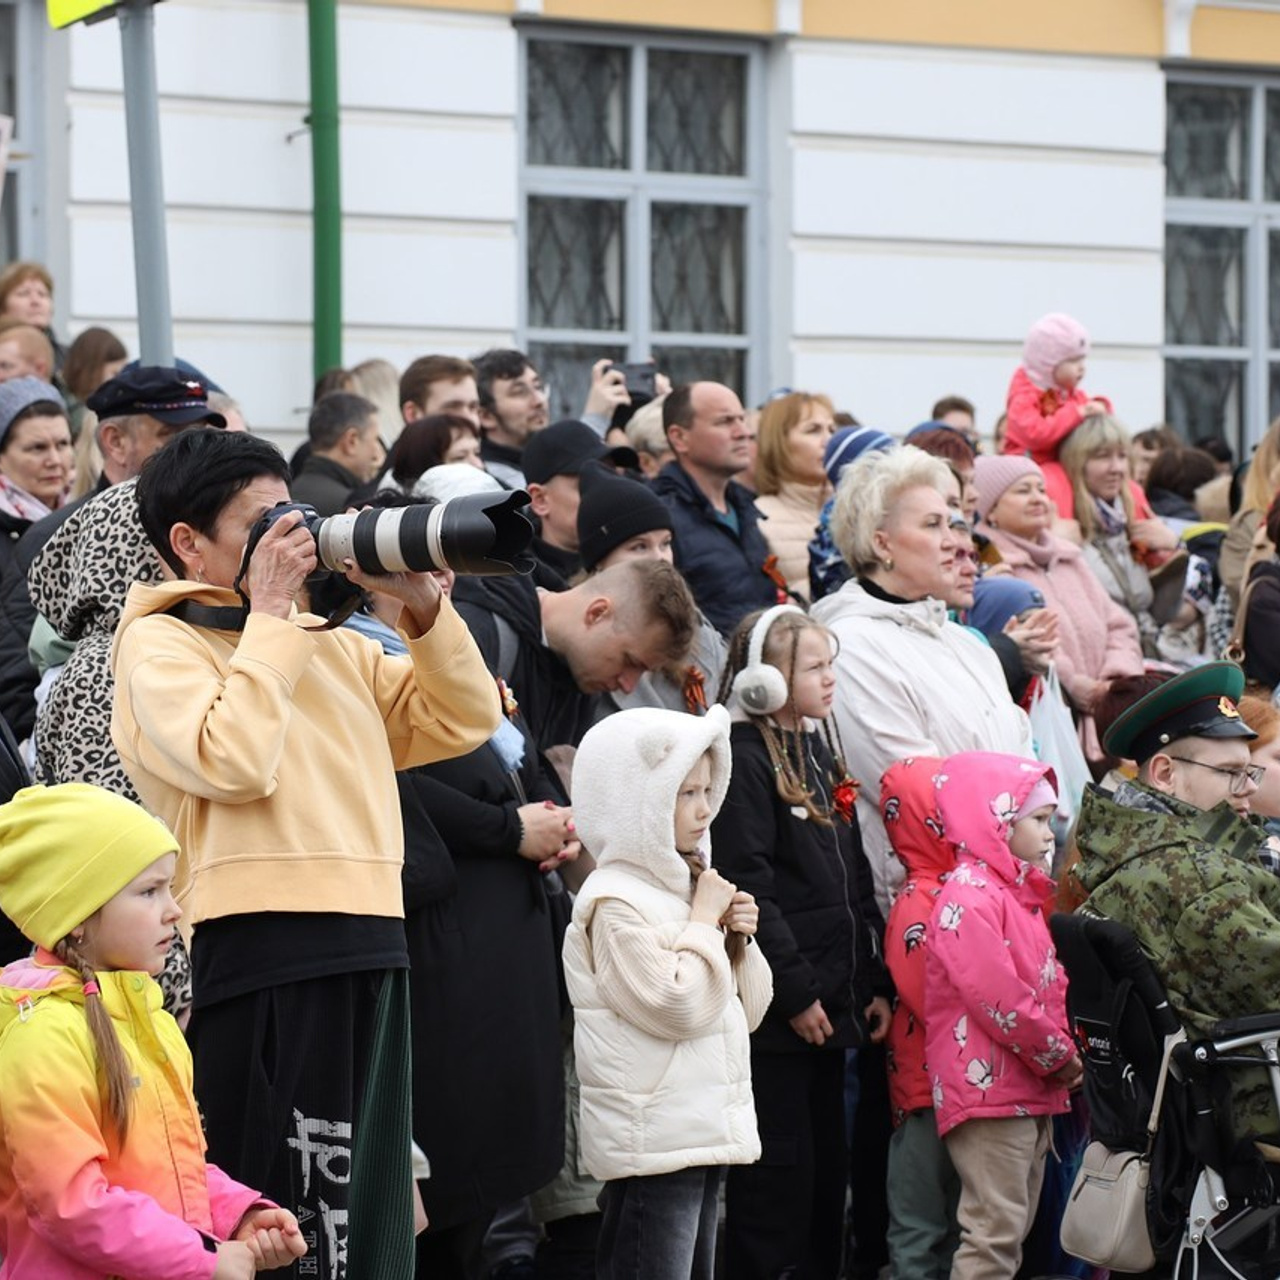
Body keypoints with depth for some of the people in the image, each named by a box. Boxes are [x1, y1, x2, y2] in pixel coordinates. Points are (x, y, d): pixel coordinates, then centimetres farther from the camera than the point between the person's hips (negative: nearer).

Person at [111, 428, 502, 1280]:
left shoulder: (326, 640, 20)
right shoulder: (159, 645, -1)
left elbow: (463, 722, 17)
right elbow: (233, 762, -19)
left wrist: (421, 604, 5)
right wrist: (269, 613, -10)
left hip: (370, 947, 8)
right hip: (262, 955, -8)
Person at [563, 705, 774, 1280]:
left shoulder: (684, 887, 15)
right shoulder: (616, 901, -12)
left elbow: (746, 1010, 19)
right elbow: (679, 1006, -21)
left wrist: (738, 940, 2)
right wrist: (705, 921, -10)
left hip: (703, 1133, 10)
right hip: (653, 1141, -9)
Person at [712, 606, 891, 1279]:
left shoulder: (819, 752, 15)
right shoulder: (743, 760, -12)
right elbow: (748, 889, -18)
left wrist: (874, 983, 13)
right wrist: (796, 993, -18)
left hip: (830, 1008, 9)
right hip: (775, 1018, -9)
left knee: (827, 1170, 13)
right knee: (778, 1178, -5)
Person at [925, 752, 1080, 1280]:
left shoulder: (1019, 894, 18)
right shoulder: (969, 895, -15)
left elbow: (1049, 986, 20)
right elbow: (998, 997, -21)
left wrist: (1065, 1054, 3)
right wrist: (1060, 1058, -12)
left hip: (1031, 1092, 10)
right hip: (990, 1090, -10)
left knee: (1015, 1228, 12)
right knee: (995, 1229, -12)